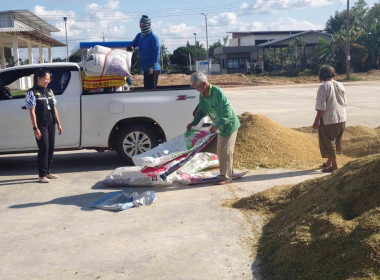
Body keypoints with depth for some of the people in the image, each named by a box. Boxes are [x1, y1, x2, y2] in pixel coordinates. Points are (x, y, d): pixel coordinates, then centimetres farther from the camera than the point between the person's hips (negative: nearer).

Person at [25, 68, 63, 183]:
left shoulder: (49, 91, 13)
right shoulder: (32, 93, -6)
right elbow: (32, 112, -11)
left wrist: (58, 123, 10)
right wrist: (35, 128, -16)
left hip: (51, 124, 6)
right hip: (41, 125, -6)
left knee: (51, 148, 9)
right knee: (44, 149, -7)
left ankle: (48, 171, 21)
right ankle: (42, 175, 0)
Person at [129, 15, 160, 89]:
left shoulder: (153, 38, -10)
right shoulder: (139, 36, 12)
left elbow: (156, 53, -15)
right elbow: (132, 44, 22)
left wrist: (152, 66, -21)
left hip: (153, 69, -7)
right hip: (145, 69, 7)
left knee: (151, 89, -7)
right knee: (146, 88, 11)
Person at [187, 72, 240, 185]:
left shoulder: (218, 92, -28)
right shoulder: (202, 95, -3)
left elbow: (228, 112, -32)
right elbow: (201, 111, 9)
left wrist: (217, 126, -40)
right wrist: (193, 123, -4)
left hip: (229, 124, -9)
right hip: (221, 126, 9)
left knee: (226, 150, -8)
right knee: (220, 151, 14)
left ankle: (226, 177, 0)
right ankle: (228, 173, 26)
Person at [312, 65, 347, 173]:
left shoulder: (323, 87, -16)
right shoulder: (340, 86, 4)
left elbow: (321, 107, -18)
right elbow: (344, 103, 11)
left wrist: (316, 121, -11)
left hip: (328, 120, -7)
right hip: (341, 119, 7)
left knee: (328, 142, 6)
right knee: (335, 141, 20)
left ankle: (334, 165, 11)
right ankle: (329, 162, 34)